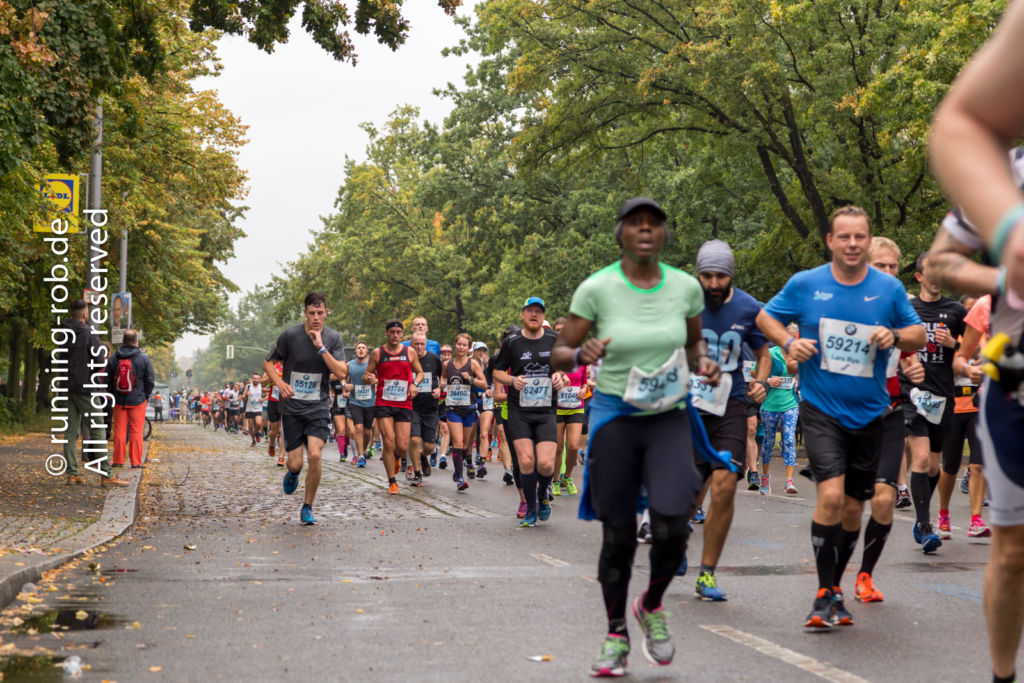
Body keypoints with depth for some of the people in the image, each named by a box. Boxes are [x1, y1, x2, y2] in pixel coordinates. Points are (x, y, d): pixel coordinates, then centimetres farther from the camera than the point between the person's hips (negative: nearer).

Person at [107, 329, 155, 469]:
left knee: (119, 430, 8)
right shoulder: (143, 358, -6)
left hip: (119, 401, 2)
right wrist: (146, 396, 9)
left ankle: (118, 460, 10)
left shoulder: (113, 358, 2)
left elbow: (108, 380, 8)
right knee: (136, 431, 1)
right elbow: (150, 380, -4)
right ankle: (136, 462, 2)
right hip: (138, 400, -2)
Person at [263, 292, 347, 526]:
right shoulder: (290, 336, -5)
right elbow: (268, 363, 5)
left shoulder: (333, 338, -2)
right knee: (295, 463, -3)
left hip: (318, 407, 0)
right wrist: (280, 383, -14)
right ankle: (293, 474, 38)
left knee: (315, 456, -18)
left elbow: (342, 373, -12)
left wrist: (321, 347, -20)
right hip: (291, 408, 0)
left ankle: (307, 507, 2)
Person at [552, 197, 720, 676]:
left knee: (672, 524, -17)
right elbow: (558, 354, -2)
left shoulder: (686, 287, -1)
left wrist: (703, 361, -5)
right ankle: (616, 636, 25)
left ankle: (652, 606, 15)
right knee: (618, 536, 3)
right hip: (614, 418, -1)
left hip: (670, 419, 1)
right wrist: (581, 354, -24)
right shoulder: (597, 289, -8)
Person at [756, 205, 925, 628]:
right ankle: (825, 595, -7)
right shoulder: (805, 284, -3)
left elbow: (919, 335, 10)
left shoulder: (889, 288, 1)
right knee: (831, 495, -19)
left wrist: (895, 336, -12)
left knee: (853, 508, 10)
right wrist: (788, 342, -9)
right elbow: (766, 317, 10)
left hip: (868, 414, 3)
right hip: (821, 408, -3)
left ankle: (835, 588, 30)